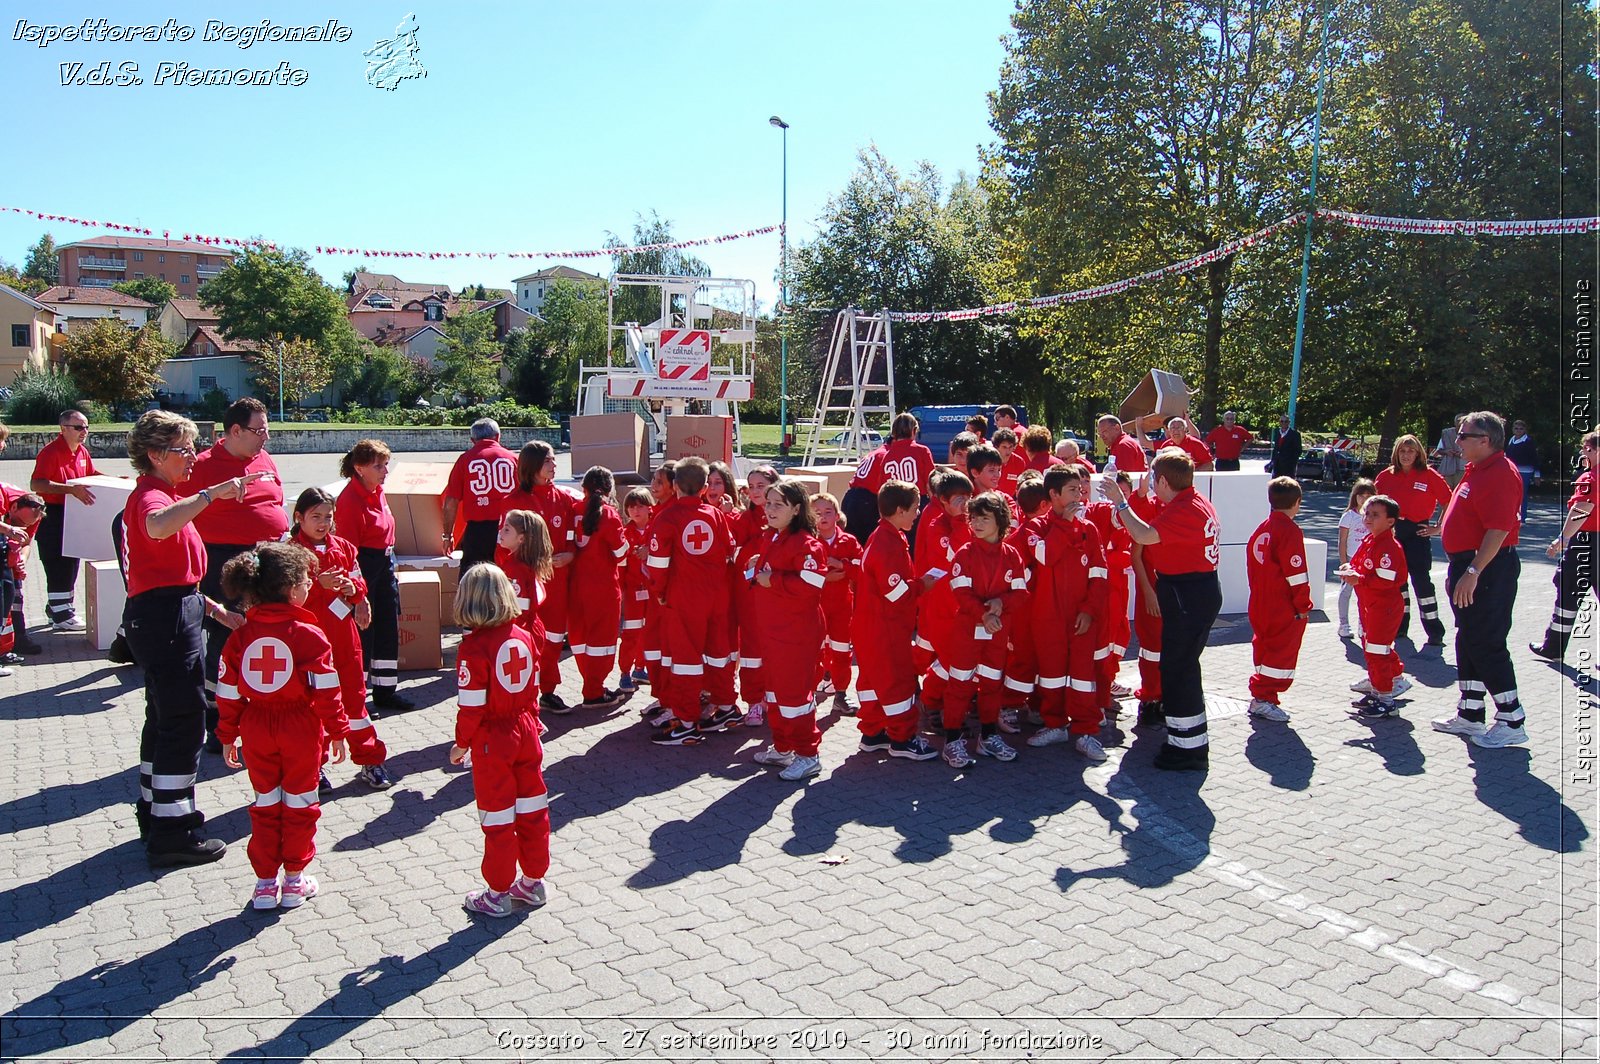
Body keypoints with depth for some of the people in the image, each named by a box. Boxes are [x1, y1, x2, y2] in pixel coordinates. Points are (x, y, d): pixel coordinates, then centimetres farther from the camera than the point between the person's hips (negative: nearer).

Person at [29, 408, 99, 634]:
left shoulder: (82, 452, 8)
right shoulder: (50, 452, -18)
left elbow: (91, 474, 27)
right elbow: (36, 484, -28)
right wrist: (71, 489, -35)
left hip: (74, 516, 9)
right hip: (52, 516, -9)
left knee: (71, 564, 16)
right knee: (58, 566, -5)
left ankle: (58, 607, 30)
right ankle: (60, 616, 2)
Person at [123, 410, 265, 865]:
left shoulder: (164, 495, 18)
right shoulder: (150, 496, -14)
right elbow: (157, 527, -42)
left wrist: (215, 609, 18)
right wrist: (213, 493, -42)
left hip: (168, 615, 11)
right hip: (164, 617, -11)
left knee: (165, 717, 19)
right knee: (184, 722, -7)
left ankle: (155, 811, 32)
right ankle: (171, 833, -1)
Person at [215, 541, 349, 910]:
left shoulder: (240, 636, -1)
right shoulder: (310, 636, -14)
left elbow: (228, 692, 3)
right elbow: (326, 692, -13)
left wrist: (228, 735, 13)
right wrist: (337, 731, -3)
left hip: (256, 730, 4)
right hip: (301, 730, -4)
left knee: (265, 803, 16)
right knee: (299, 803, 11)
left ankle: (265, 882, 20)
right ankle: (294, 879, 19)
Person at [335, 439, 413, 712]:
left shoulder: (378, 492, 8)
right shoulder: (350, 500, -18)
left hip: (385, 564, 9)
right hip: (363, 567, -9)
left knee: (388, 630, 14)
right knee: (362, 631, 0)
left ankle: (386, 691, 25)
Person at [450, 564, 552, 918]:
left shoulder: (474, 647, -19)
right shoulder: (524, 636, -1)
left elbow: (471, 706, -16)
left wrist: (462, 744, -3)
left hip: (492, 740, -5)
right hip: (526, 731, 6)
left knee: (498, 818, 6)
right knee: (532, 809, 15)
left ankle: (498, 894, 18)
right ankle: (534, 882, 28)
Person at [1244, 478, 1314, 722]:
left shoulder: (1260, 529, 10)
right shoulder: (1291, 531, -15)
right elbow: (1296, 574, -17)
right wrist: (1303, 606, -10)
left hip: (1260, 606, 8)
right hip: (1285, 610, -8)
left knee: (1264, 647, 16)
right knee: (1283, 651, -1)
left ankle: (1260, 695, 20)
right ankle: (1264, 699, -3)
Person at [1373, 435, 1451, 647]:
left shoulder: (1429, 476, -6)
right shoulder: (1387, 475, 2)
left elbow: (1448, 503, -2)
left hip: (1417, 532, -4)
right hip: (1392, 531, 4)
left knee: (1421, 579, -7)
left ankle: (1435, 630, -1)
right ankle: (1400, 625, 24)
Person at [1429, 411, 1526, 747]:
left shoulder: (1500, 473, -18)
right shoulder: (1477, 470, 15)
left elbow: (1499, 530, -26)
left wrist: (1473, 572, -28)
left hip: (1489, 569, -11)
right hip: (1468, 566, 11)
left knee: (1487, 644, -6)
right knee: (1468, 642, 15)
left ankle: (1511, 722, 3)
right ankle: (1470, 715, 24)